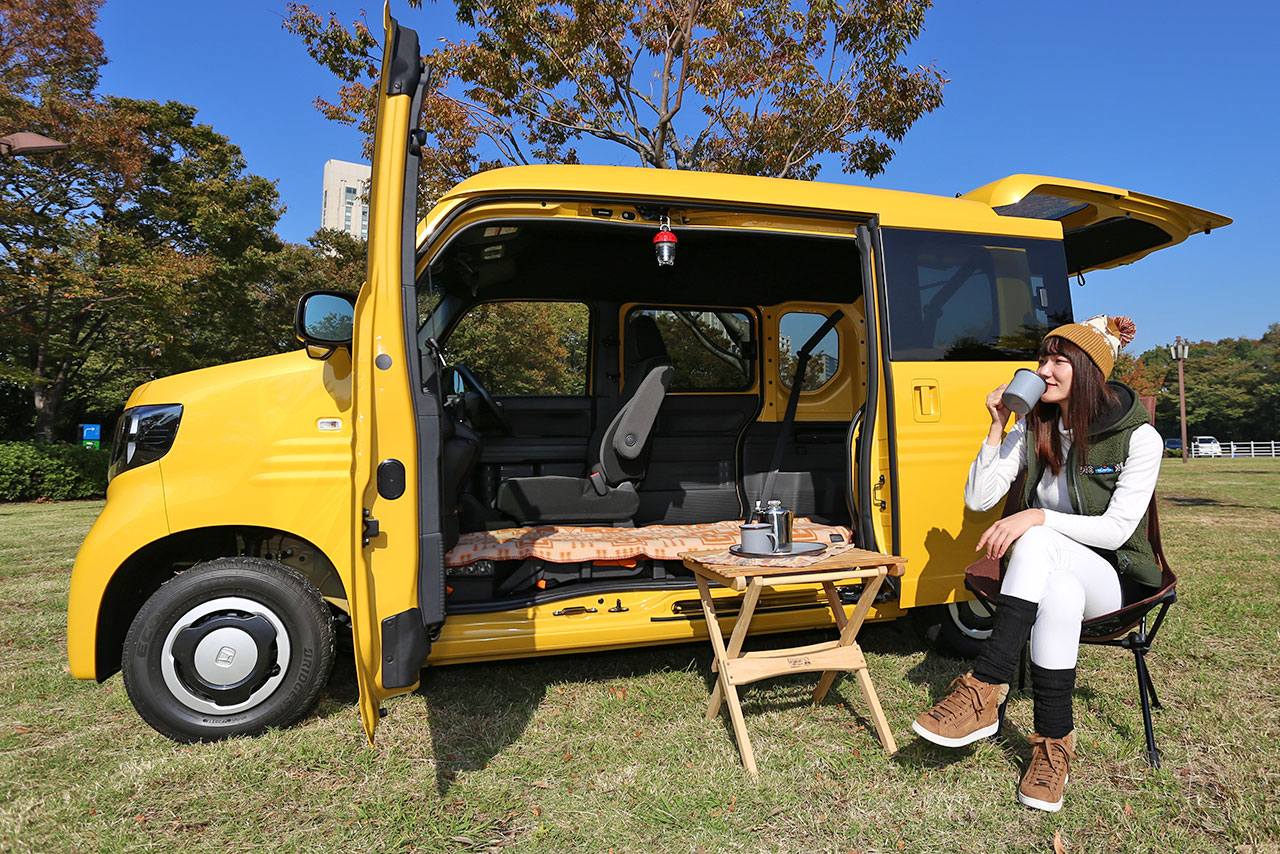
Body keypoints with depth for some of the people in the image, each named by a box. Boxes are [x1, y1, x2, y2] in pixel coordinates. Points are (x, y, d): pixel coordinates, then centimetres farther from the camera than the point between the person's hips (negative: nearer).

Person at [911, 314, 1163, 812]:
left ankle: (982, 692, -40)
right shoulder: (1032, 427, 3)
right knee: (1059, 596, -38)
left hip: (1111, 579, -3)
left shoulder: (1138, 438, -8)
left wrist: (1037, 518, -30)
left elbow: (1116, 529, -16)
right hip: (1046, 576, 3)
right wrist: (998, 427, -12)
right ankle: (1054, 744, -31)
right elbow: (977, 500, -4)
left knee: (1036, 541, -38)